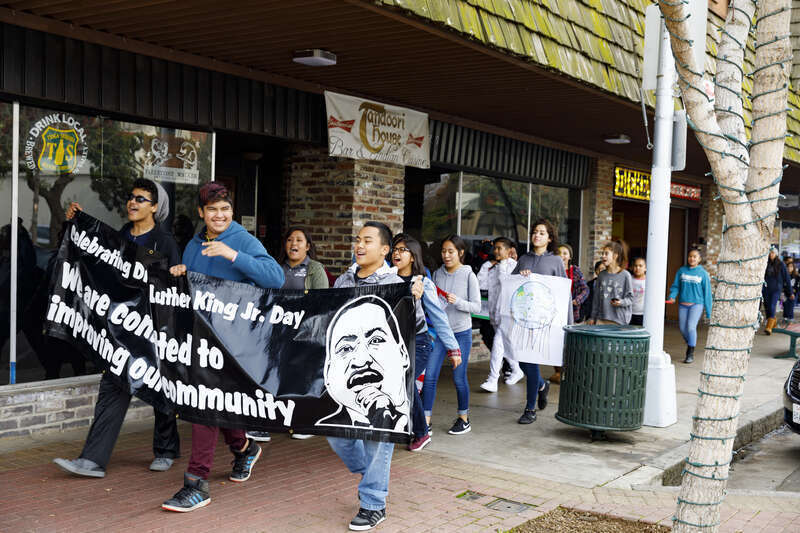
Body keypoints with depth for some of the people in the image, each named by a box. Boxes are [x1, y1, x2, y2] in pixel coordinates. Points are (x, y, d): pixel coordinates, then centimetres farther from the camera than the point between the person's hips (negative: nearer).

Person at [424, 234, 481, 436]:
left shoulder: (468, 275, -6)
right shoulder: (437, 274, 6)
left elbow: (476, 307, -8)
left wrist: (458, 302, -23)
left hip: (461, 332, -3)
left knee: (459, 377, 3)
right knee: (429, 376, -3)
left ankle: (464, 419, 22)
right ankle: (426, 421, 4)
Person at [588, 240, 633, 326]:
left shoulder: (625, 275, -4)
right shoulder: (602, 275, 10)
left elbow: (630, 297, 1)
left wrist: (621, 302, -19)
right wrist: (593, 317, 17)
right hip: (601, 318, 4)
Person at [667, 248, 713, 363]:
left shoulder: (703, 273, -2)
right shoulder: (681, 271, 4)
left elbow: (707, 293, 2)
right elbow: (675, 286, 6)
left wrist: (708, 312, 3)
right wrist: (672, 297, -16)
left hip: (697, 304, -3)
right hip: (683, 305, 3)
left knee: (691, 327, -16)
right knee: (683, 329, 7)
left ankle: (690, 354, -4)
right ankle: (690, 344, 37)